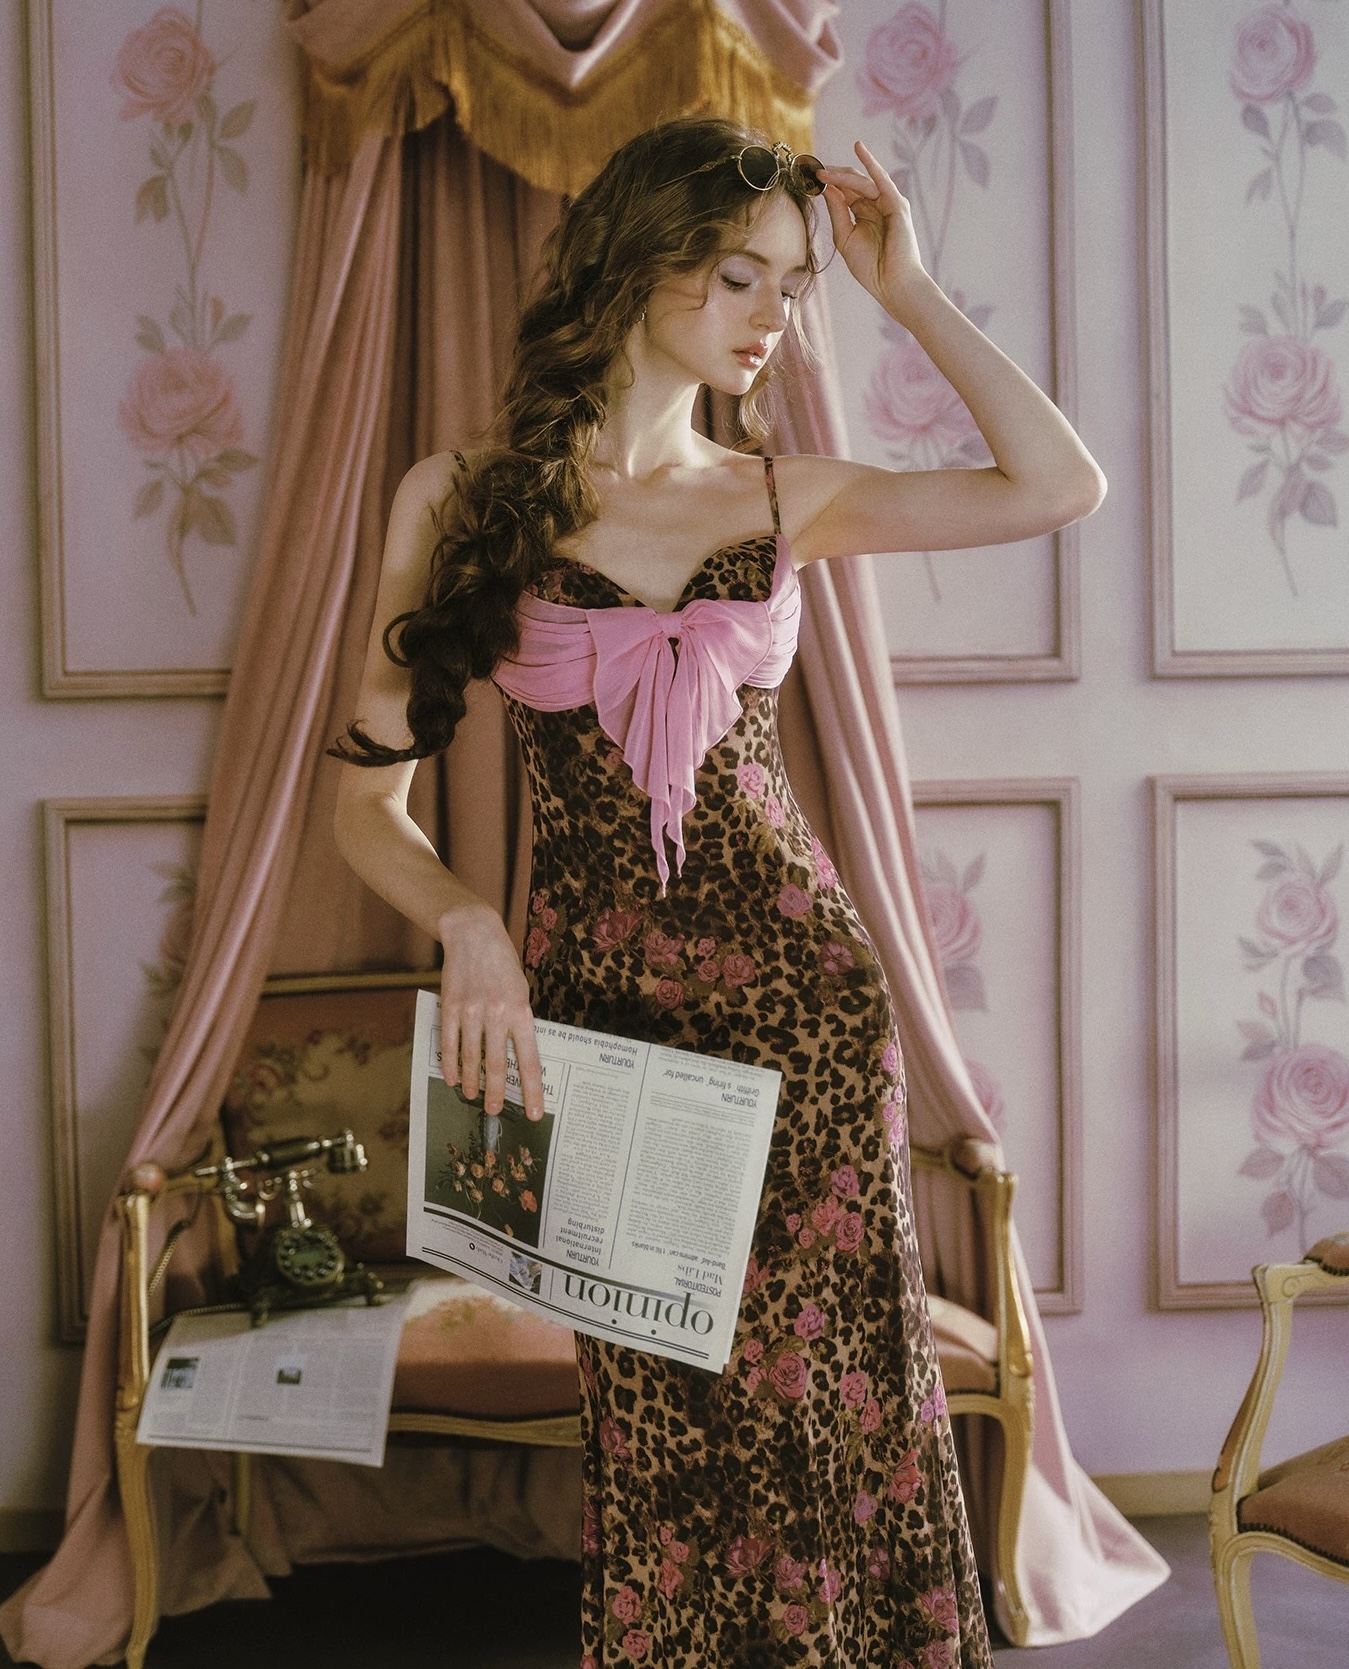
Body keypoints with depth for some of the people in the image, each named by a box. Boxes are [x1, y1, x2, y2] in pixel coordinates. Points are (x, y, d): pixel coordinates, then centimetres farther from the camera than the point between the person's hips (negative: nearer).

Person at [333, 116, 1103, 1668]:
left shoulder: (783, 497, 7)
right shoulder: (463, 498, 0)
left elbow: (1061, 484, -1)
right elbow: (370, 798, 0)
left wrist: (909, 291, 1)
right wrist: (467, 924, -18)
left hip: (803, 993, 2)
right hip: (596, 1007, -2)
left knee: (830, 1392, 7)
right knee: (665, 1418, 5)